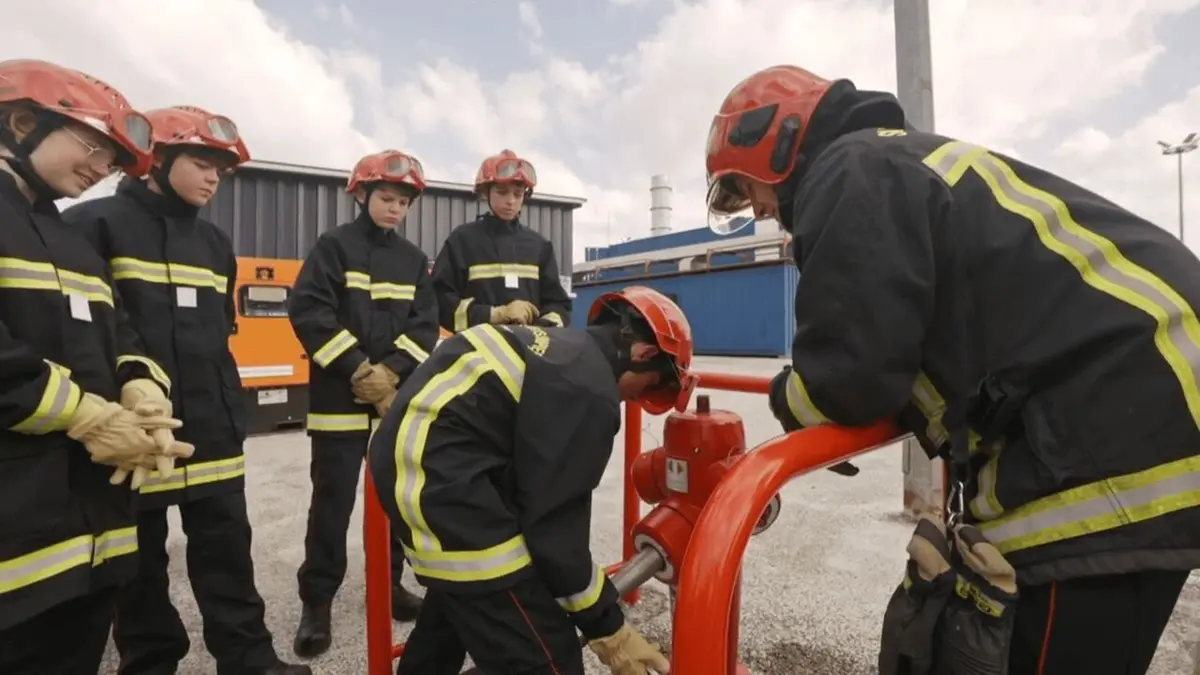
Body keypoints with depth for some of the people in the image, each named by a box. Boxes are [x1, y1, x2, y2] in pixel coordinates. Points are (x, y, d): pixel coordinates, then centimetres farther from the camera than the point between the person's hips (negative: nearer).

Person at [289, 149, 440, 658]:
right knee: (333, 501, 2)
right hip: (340, 397, -4)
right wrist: (358, 369, -15)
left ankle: (388, 583, 29)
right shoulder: (335, 246, 0)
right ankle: (317, 602, 17)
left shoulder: (413, 258, 11)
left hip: (398, 399, 4)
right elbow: (308, 311, -10)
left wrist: (390, 371, -11)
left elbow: (425, 325, 4)